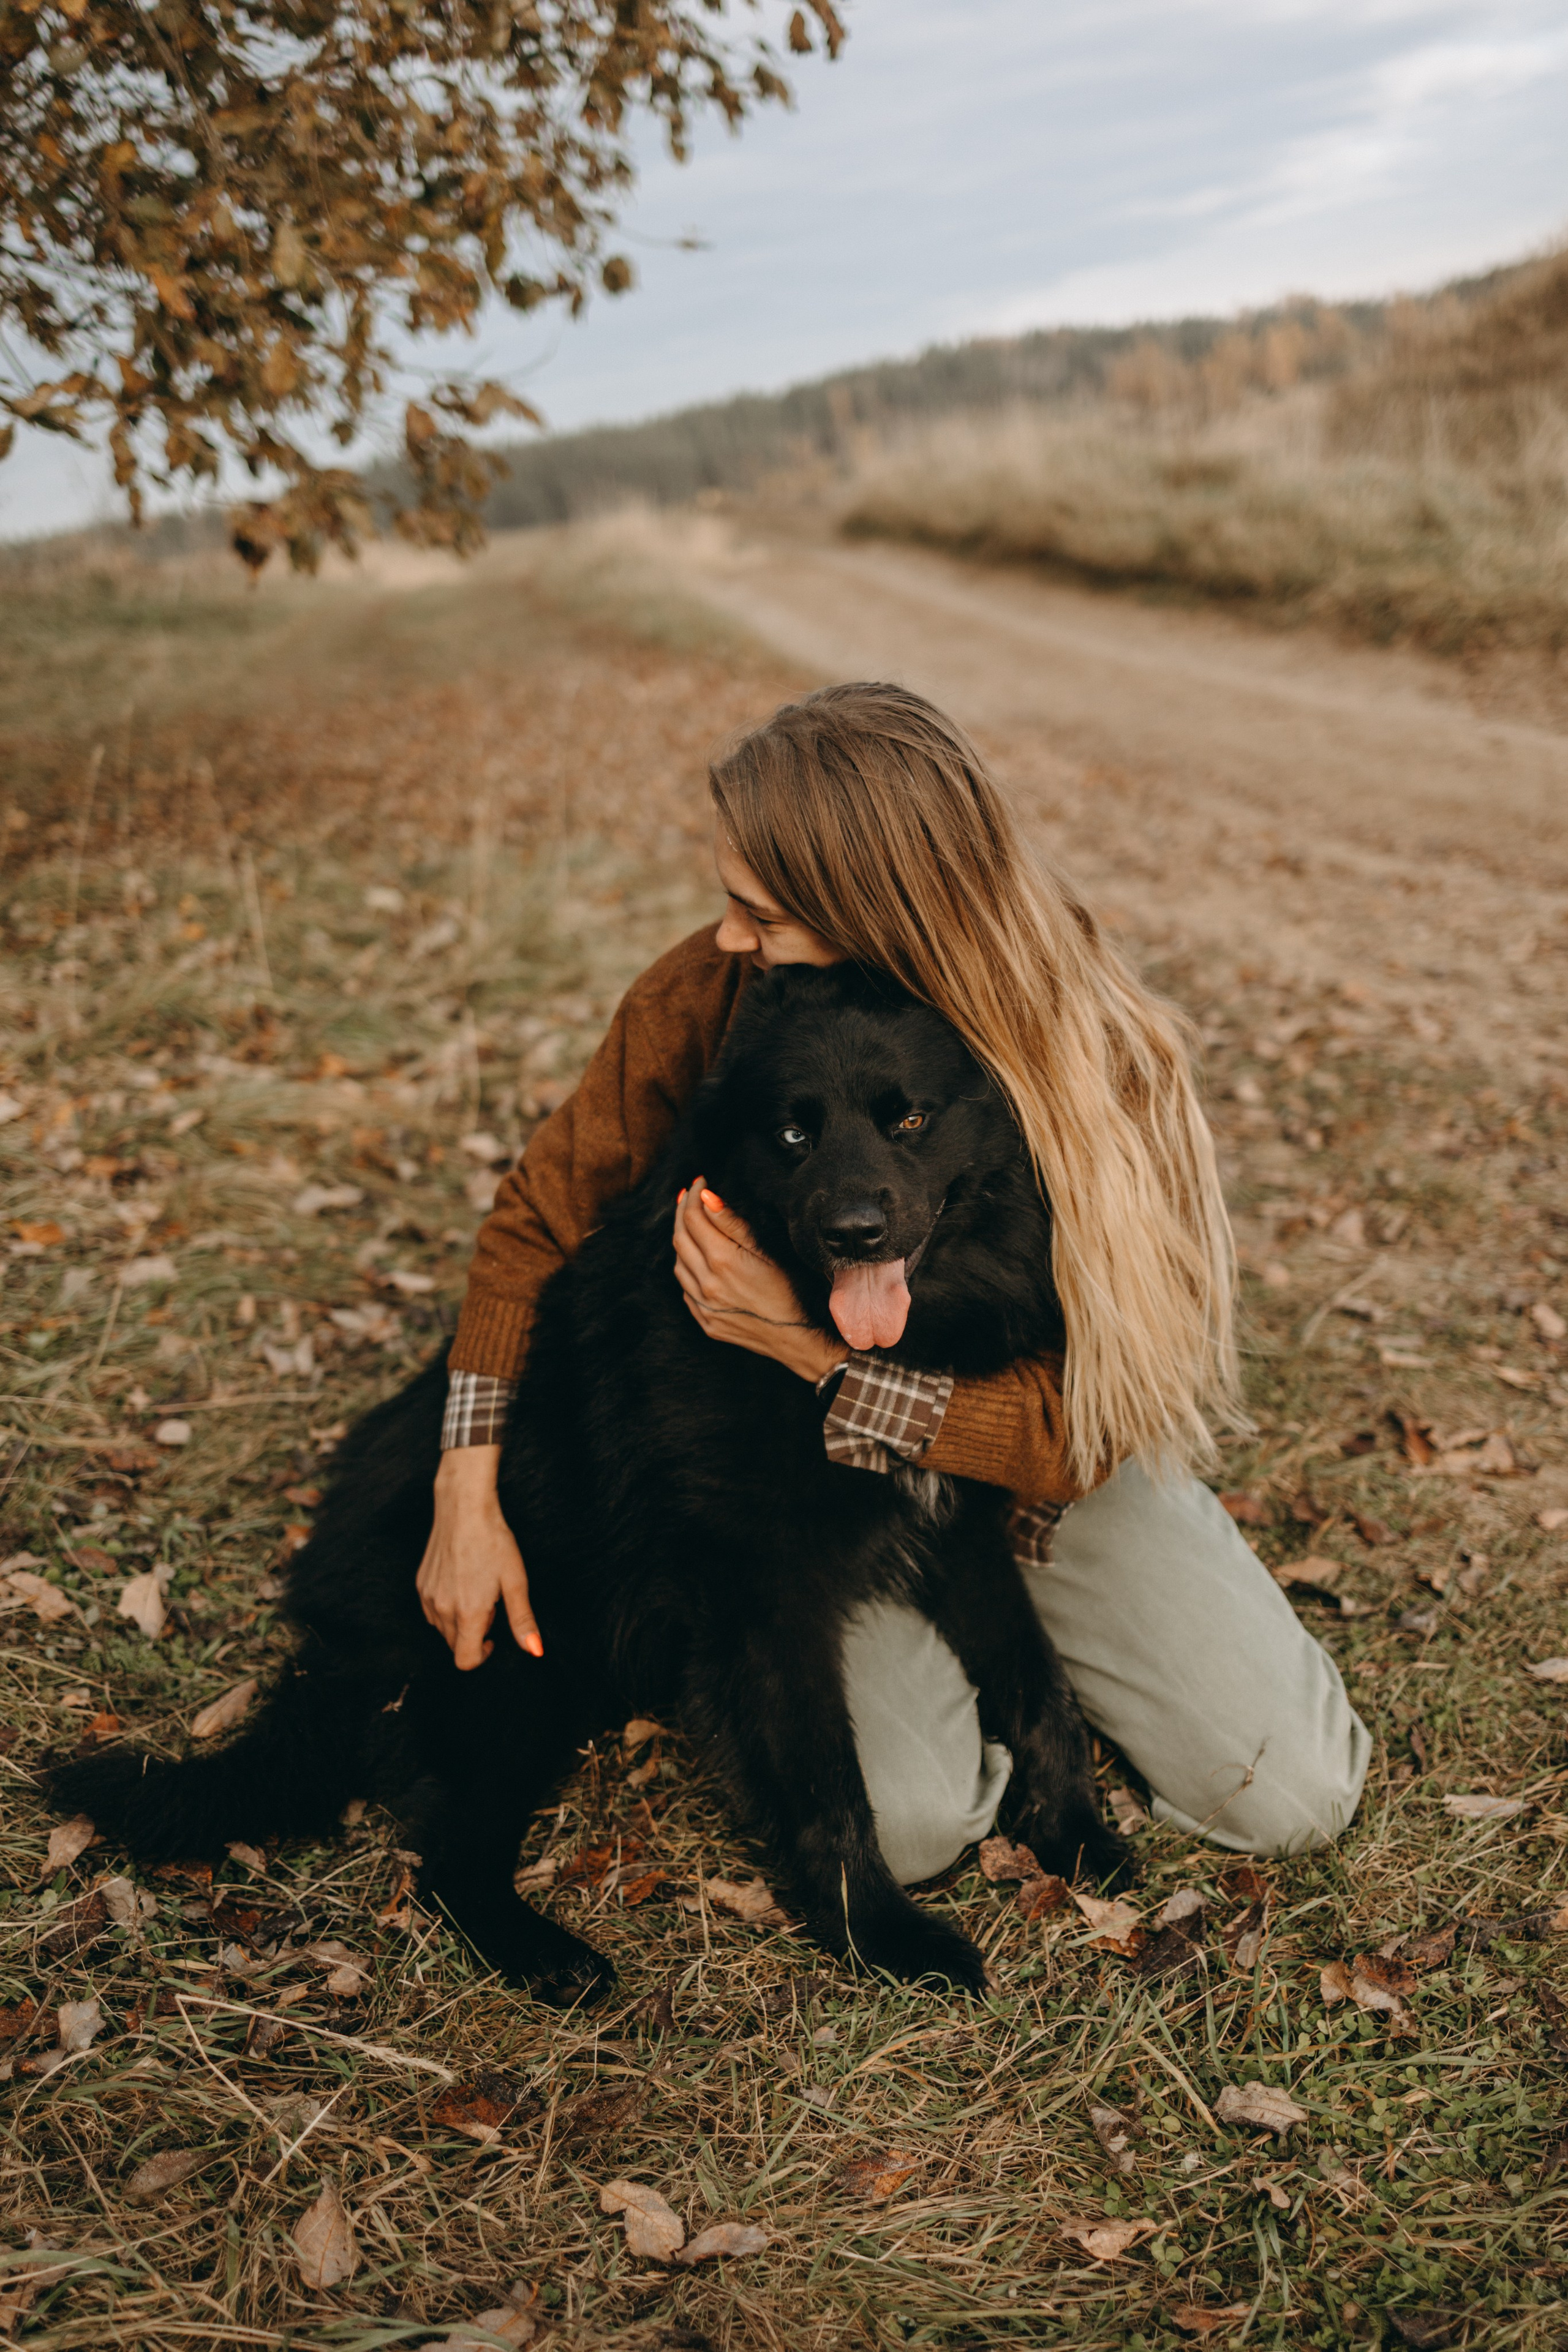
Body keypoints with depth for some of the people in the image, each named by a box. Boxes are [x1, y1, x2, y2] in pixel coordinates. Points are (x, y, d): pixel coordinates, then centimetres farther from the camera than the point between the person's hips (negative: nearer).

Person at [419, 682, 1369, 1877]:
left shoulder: (1098, 1052, -27)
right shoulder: (708, 999, -21)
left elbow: (1079, 1427, -24)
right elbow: (540, 1218, -7)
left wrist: (810, 1353, -35)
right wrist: (469, 1496, -15)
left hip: (1047, 1471, 1)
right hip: (814, 1472, 0)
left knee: (1295, 1797, -4)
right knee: (901, 1823, -22)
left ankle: (1015, 1619, 21)